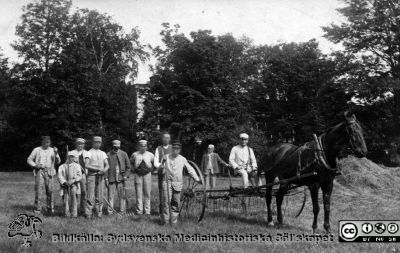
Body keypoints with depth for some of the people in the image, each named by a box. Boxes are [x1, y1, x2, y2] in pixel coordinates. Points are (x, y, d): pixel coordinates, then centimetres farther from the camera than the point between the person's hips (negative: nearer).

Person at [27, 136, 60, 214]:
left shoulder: (52, 150, 12)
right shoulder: (36, 150, 8)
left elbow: (58, 162, 6)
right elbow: (29, 160, 11)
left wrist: (56, 153, -10)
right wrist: (35, 165, -7)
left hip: (49, 172, 1)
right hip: (39, 170, -1)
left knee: (49, 190, -2)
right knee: (38, 189, -5)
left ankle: (50, 208, 8)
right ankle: (37, 208, 3)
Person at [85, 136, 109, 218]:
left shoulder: (103, 153, 14)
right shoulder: (89, 153, -1)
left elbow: (107, 165, 10)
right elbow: (86, 165, -11)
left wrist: (104, 170, -12)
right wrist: (98, 169, -16)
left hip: (100, 176, 4)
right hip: (91, 175, -4)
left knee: (99, 196, 4)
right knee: (90, 195, -6)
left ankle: (99, 213, 8)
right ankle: (89, 214, -1)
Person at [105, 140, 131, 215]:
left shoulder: (124, 154, 6)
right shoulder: (108, 155, 1)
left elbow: (128, 166, 11)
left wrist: (125, 175, 1)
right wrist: (106, 178, -5)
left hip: (121, 178, 1)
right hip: (111, 179, -1)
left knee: (122, 195, 3)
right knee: (110, 195, -1)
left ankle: (122, 211, 11)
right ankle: (110, 211, 6)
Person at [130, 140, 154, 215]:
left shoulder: (150, 155, 3)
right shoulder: (134, 155, 2)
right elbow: (130, 163, 18)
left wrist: (151, 169, 8)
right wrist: (133, 170, 9)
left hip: (147, 174, 1)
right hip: (138, 175, 0)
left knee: (147, 193, 2)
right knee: (139, 193, -1)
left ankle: (147, 210, 9)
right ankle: (139, 210, 5)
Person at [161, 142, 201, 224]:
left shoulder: (182, 159, 6)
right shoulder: (166, 157, 5)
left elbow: (190, 169, 10)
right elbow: (162, 170, 11)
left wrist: (197, 179, 8)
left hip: (177, 183, 1)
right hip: (167, 182, -1)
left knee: (176, 203, 2)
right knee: (166, 201, -10)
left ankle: (174, 221, 12)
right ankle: (165, 220, -3)